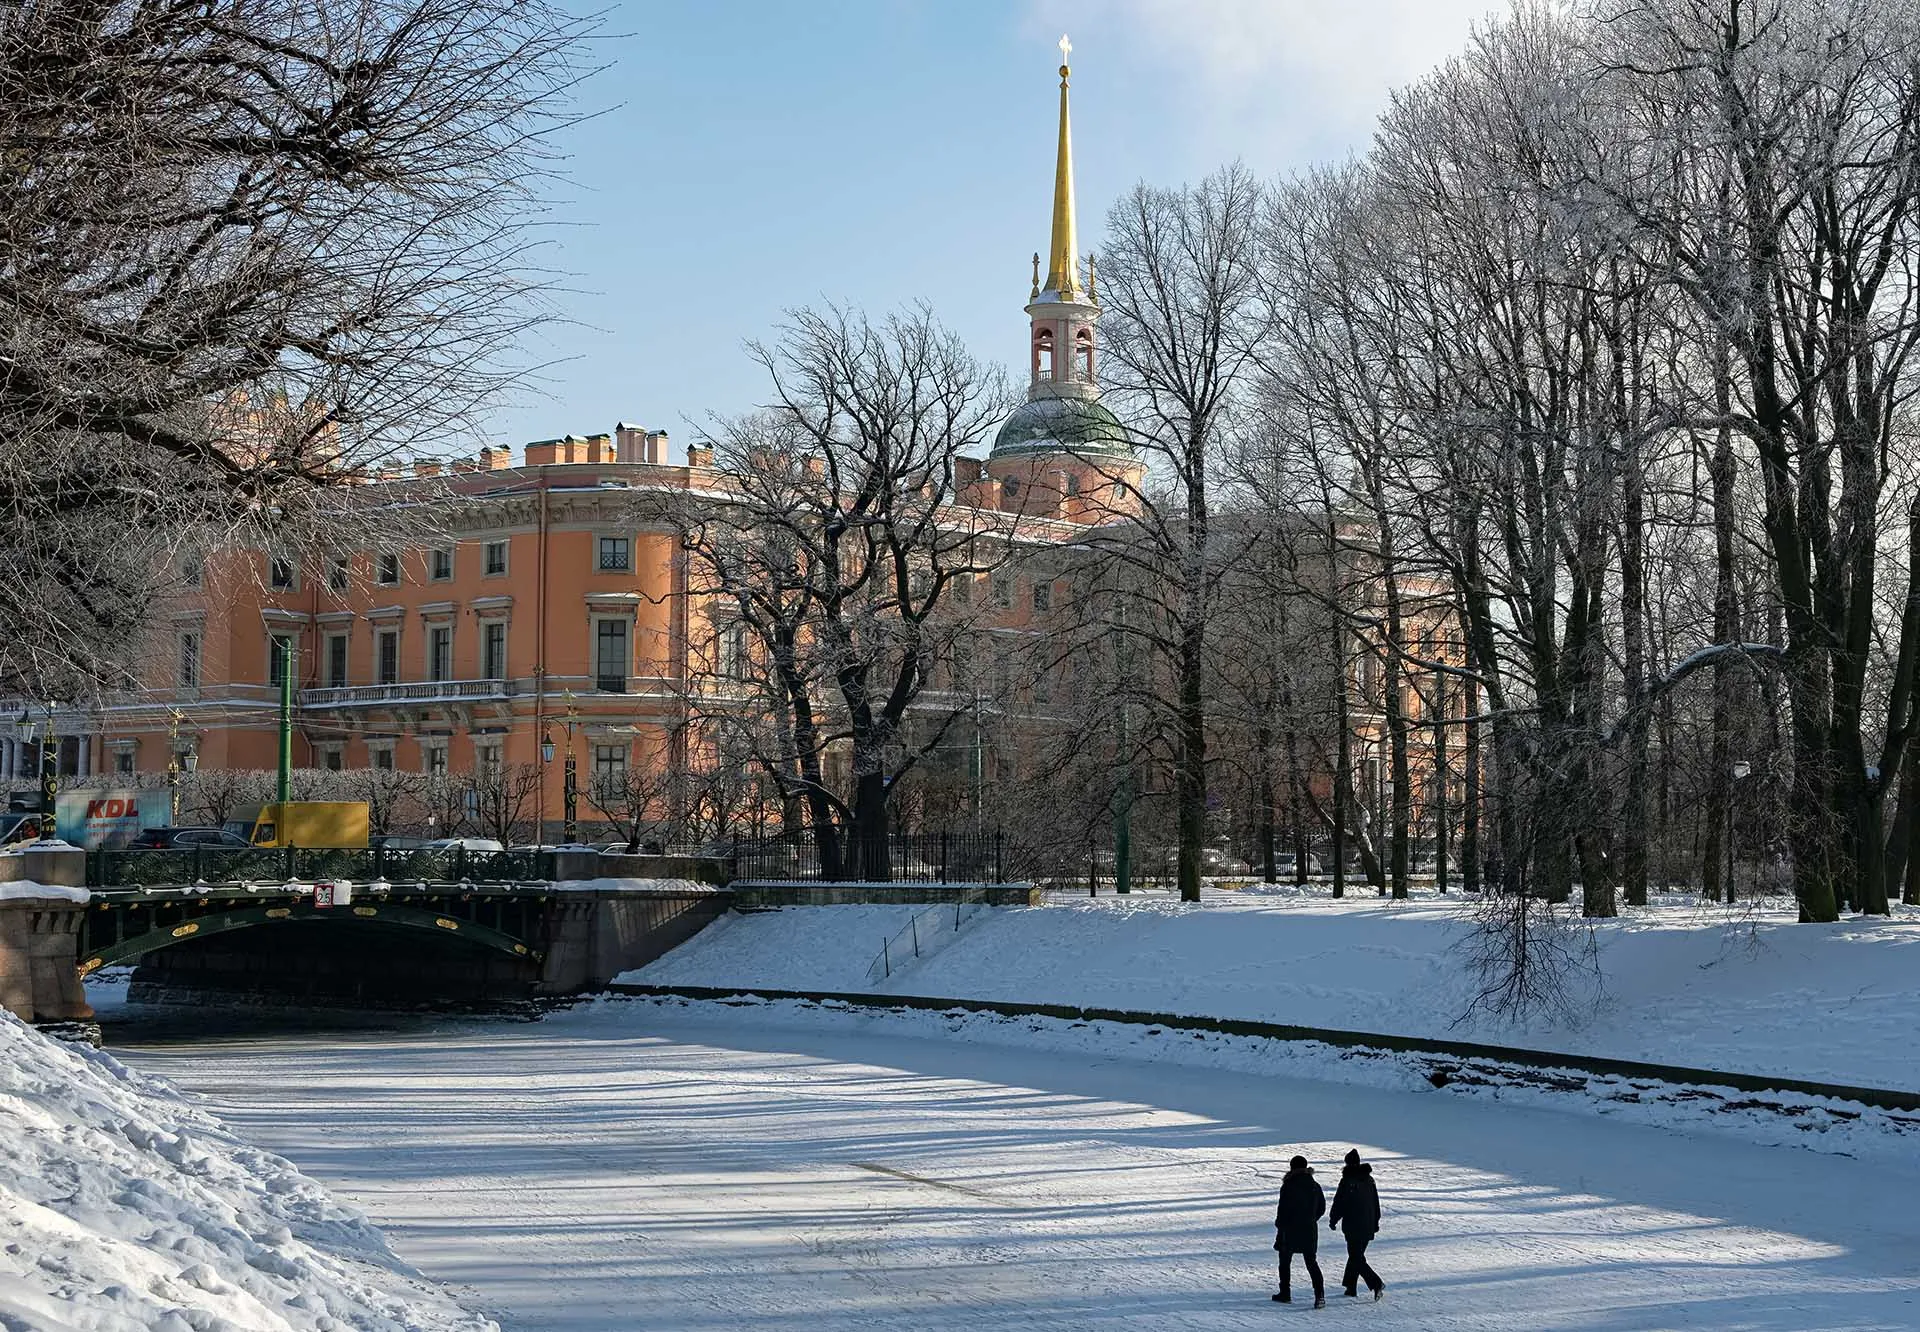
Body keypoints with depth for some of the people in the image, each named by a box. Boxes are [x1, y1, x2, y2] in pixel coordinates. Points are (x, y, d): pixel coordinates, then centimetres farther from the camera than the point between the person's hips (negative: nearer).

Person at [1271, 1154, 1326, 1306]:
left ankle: (1285, 1294, 19)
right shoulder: (1315, 1186, 3)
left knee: (1285, 1262, 14)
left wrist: (1280, 1226, -2)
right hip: (1310, 1231, 4)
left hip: (1290, 1231, -4)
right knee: (1311, 1262, 6)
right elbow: (1322, 1207, 10)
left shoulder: (1288, 1187, -14)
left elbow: (1283, 1209, -14)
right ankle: (1320, 1295, -10)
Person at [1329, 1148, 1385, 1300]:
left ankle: (1376, 1284, -20)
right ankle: (1351, 1288, 21)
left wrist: (1333, 1220, 4)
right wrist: (1375, 1222, 24)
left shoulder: (1347, 1180, -11)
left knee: (1356, 1258, -4)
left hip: (1353, 1225, -6)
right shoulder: (1369, 1179, 8)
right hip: (1368, 1225, 6)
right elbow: (1376, 1202, 15)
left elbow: (1339, 1202, -9)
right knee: (1356, 1254, 18)